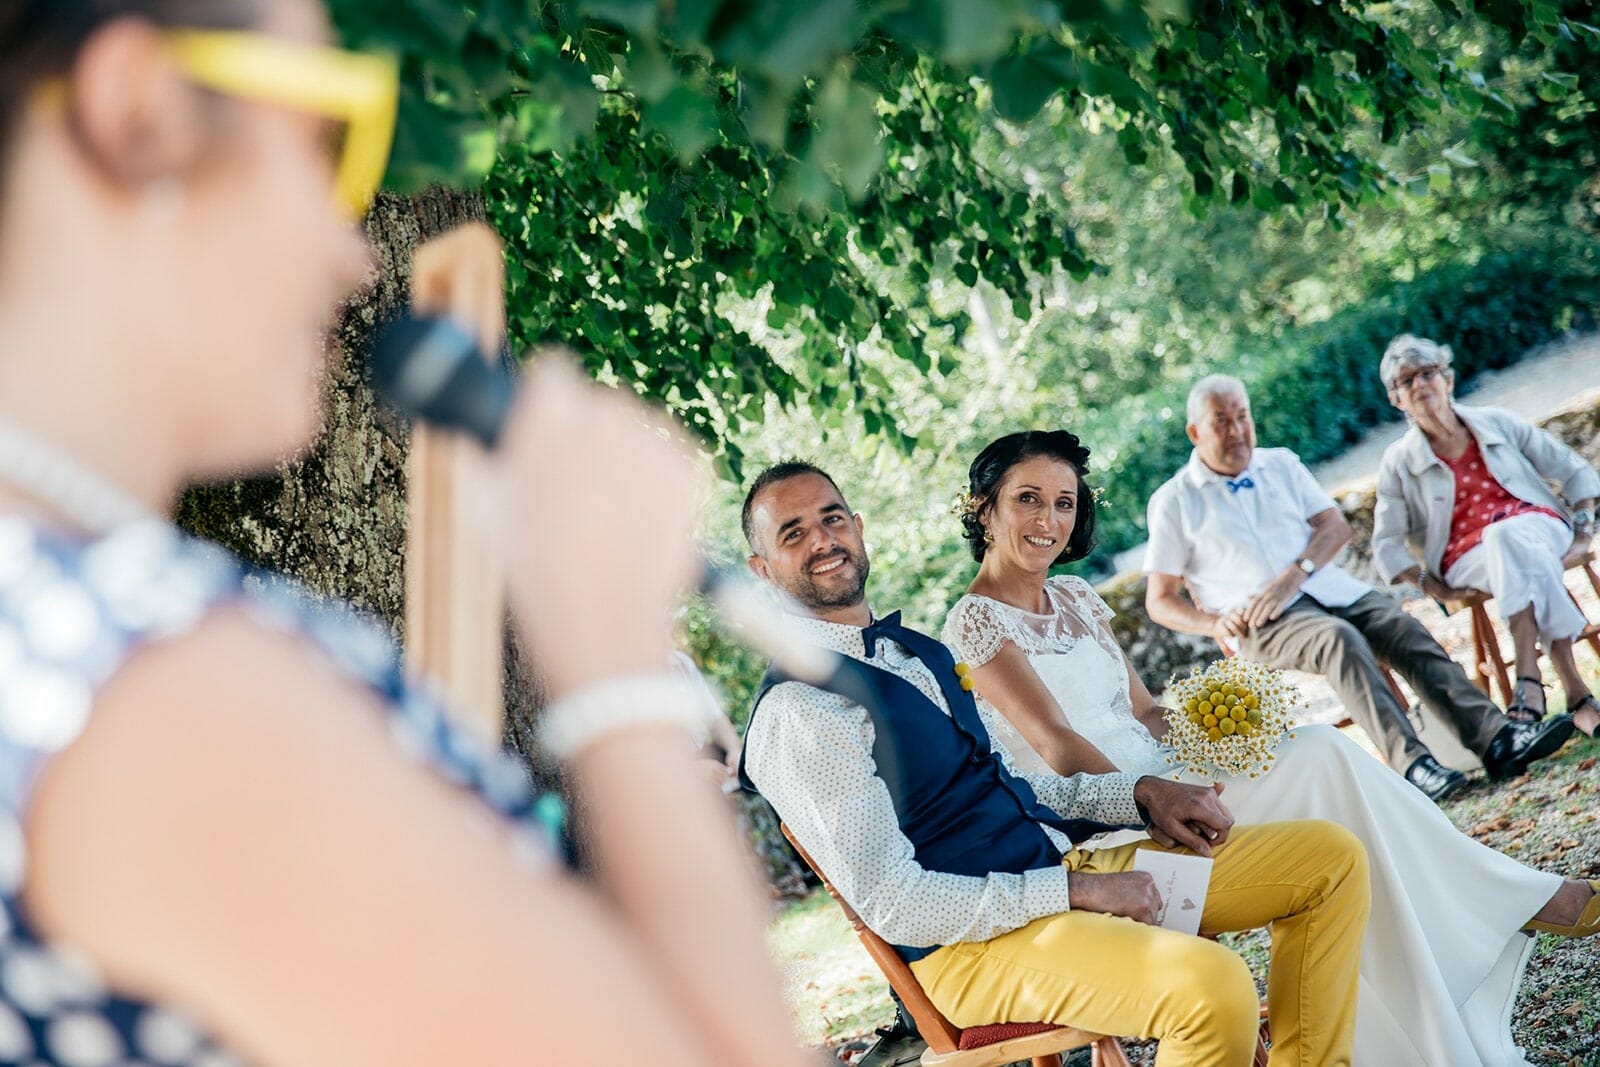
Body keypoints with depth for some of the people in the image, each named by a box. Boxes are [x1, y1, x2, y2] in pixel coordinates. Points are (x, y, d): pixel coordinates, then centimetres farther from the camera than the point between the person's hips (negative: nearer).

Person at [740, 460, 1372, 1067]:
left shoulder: (914, 648, 16)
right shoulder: (795, 713, -14)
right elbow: (893, 904, -19)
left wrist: (1142, 793, 7)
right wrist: (1076, 892, -19)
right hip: (974, 937, -9)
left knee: (1333, 858, 5)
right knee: (1213, 984, -35)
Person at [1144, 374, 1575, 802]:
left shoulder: (1280, 464, 18)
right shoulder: (1174, 501, 5)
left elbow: (1336, 525, 8)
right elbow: (1159, 601, 4)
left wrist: (1295, 574, -11)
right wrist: (1215, 623, -15)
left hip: (1327, 586, 5)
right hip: (1261, 621, -5)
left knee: (1406, 630, -20)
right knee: (1340, 639, -33)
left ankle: (1496, 738, -31)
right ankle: (1412, 763, -43)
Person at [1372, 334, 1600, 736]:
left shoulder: (1497, 424, 12)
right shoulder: (1398, 462, 8)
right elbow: (1386, 544, 3)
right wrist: (1435, 587, -11)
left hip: (1539, 527, 1)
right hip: (1468, 556, -1)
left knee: (1508, 536, -37)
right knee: (1511, 546, -37)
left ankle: (1529, 680, -46)